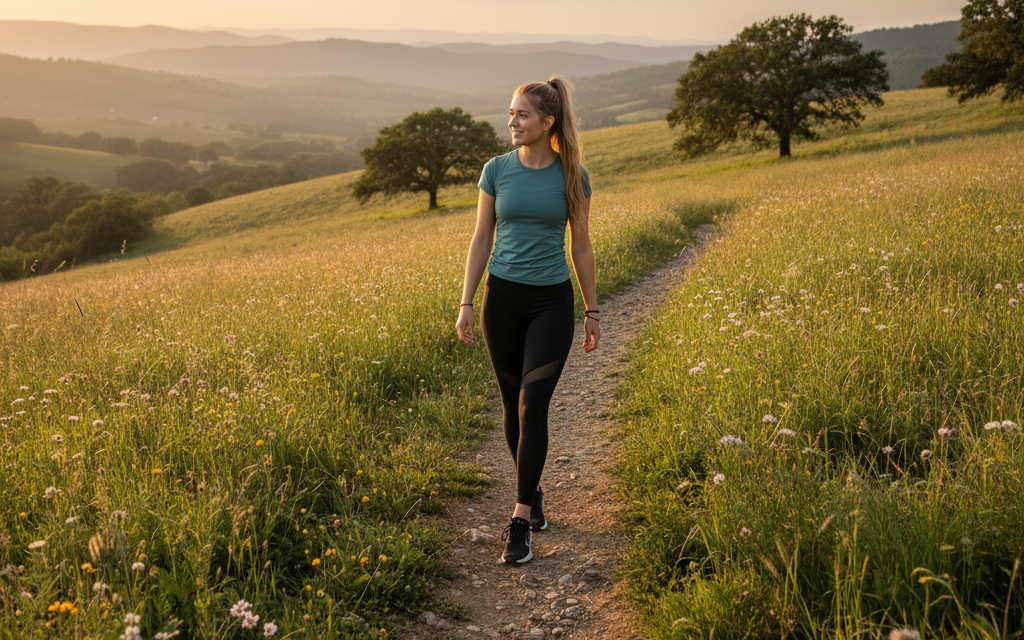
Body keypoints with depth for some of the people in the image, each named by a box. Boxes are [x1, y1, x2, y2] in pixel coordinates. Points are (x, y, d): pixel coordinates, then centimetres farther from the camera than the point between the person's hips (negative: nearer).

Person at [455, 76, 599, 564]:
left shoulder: (572, 176, -1)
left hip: (552, 303, -2)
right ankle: (533, 493, 31)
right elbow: (482, 239, 5)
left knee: (532, 407, -10)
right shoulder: (497, 170, 1)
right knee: (513, 405, 10)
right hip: (502, 299, 2)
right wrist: (466, 303, 0)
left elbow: (581, 246, 5)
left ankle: (520, 522, -6)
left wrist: (593, 311, 6)